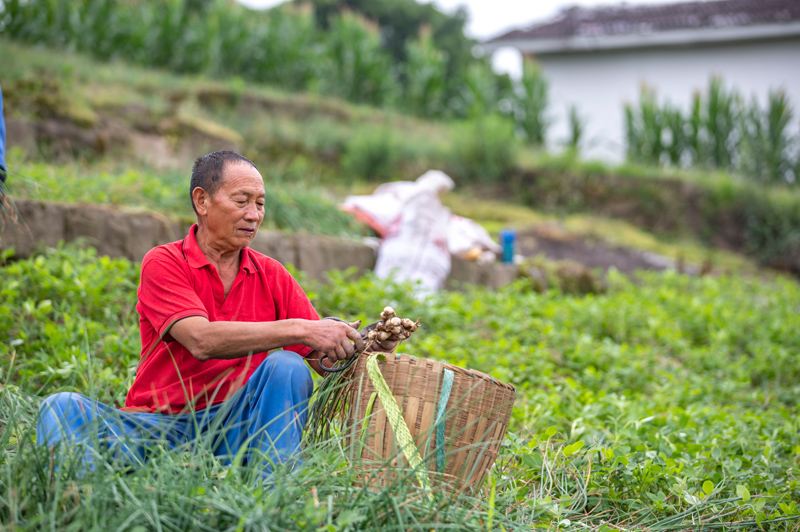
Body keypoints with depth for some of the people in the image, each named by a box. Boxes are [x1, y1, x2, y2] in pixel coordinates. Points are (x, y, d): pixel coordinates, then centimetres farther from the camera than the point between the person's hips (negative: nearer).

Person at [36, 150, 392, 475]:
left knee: (286, 366, -23)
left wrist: (372, 344, -20)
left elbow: (330, 361, 3)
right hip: (159, 425, -2)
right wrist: (301, 329, -27)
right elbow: (201, 340, -22)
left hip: (233, 427, 2)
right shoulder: (164, 263, -4)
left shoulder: (271, 276, 8)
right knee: (64, 406, -24)